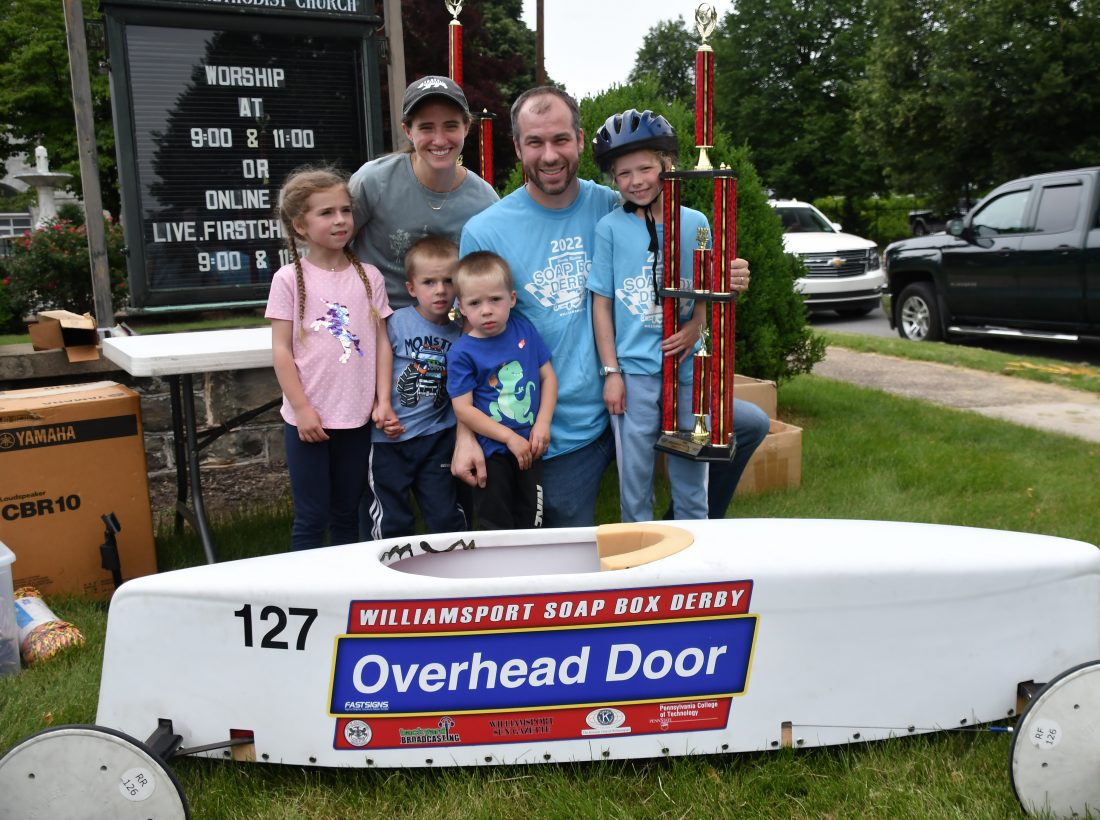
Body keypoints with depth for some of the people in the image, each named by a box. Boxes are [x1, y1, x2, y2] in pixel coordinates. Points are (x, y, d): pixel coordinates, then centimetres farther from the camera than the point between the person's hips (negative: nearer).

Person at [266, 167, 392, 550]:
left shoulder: (369, 276, 4)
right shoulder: (289, 279, -4)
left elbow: (382, 341, 5)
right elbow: (281, 349, -5)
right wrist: (302, 408, -10)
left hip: (357, 417, 3)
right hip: (308, 419, -3)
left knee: (348, 513, 15)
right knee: (311, 517, 5)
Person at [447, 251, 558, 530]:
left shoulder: (525, 329, -1)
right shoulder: (462, 352, -13)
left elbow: (548, 376, 4)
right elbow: (463, 408, -14)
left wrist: (543, 424, -7)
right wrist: (510, 437, -16)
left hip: (530, 445, 3)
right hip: (492, 451, -3)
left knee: (531, 521, 16)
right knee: (496, 527, 10)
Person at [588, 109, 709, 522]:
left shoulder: (695, 223, 3)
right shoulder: (610, 227, -2)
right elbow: (602, 303, 0)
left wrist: (695, 328, -10)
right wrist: (611, 371, -4)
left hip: (686, 366, 2)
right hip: (633, 369, -1)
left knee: (691, 470, 11)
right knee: (635, 473, 7)